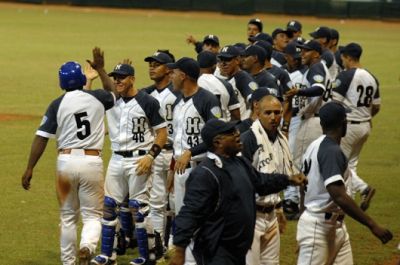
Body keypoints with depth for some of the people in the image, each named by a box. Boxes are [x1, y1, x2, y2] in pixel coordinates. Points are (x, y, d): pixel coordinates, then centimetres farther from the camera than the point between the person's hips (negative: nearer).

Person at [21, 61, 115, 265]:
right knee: (92, 215, 6)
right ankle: (87, 246, -24)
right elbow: (115, 95, 26)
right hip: (92, 162, 0)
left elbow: (41, 138, -5)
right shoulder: (98, 98, 1)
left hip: (66, 161, 0)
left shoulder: (57, 105, -2)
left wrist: (30, 168, -2)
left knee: (68, 217, 14)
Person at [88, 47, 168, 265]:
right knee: (109, 205, 7)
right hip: (116, 159, 7)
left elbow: (162, 132, -8)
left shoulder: (147, 102, -10)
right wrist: (99, 69, -33)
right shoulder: (113, 99, 7)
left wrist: (150, 156, -18)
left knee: (138, 207, -4)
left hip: (138, 160, -6)